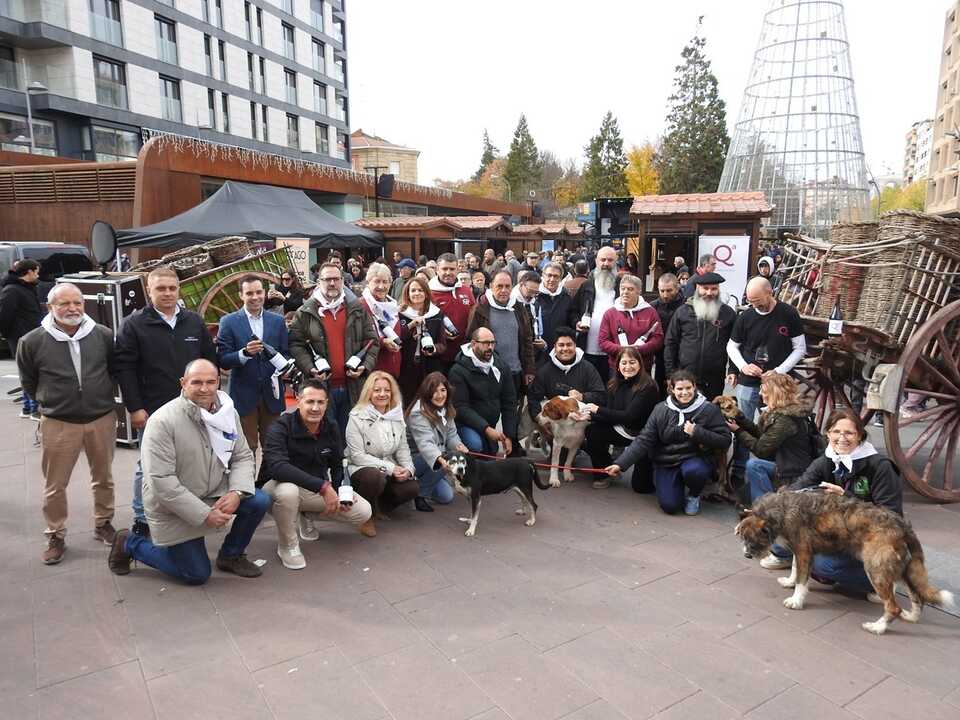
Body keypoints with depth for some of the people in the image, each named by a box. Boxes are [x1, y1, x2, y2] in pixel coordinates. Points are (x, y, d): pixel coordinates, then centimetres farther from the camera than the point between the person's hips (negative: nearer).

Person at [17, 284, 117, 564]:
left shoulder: (103, 335, -6)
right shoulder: (32, 341, -9)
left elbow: (115, 369, 11)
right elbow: (28, 382, 6)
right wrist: (50, 402, 11)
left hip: (102, 419, 2)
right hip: (58, 424, -1)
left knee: (103, 478, 16)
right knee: (55, 485, 8)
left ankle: (103, 524, 35)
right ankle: (56, 537, 26)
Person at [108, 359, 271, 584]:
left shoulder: (228, 413, -5)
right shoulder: (163, 421, -23)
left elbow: (243, 456, 1)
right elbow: (161, 481, -25)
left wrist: (237, 492, -20)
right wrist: (205, 515, -25)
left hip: (214, 493, 5)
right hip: (174, 507, -5)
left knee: (259, 501, -16)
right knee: (197, 575, 2)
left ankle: (230, 556, 11)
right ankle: (129, 544, 23)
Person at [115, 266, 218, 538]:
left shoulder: (194, 321, 7)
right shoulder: (134, 324, -4)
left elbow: (210, 360, 11)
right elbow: (124, 368, -8)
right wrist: (134, 408, -12)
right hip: (153, 410, -3)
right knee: (148, 465, 8)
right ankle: (141, 519, 22)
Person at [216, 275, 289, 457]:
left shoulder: (277, 321, 7)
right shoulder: (229, 322, -1)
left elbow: (286, 353, 10)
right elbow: (223, 361, -6)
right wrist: (245, 353, -23)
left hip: (272, 393, 3)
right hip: (244, 395, -2)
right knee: (246, 449, 5)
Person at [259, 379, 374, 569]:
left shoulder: (331, 429, -5)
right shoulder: (280, 427, -23)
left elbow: (337, 466, 6)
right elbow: (277, 467, -38)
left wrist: (341, 491, -15)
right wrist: (323, 486, -42)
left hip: (319, 489, 5)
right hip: (277, 486, -5)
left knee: (363, 511, -7)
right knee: (288, 490, -41)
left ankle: (307, 516, 17)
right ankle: (287, 546, -11)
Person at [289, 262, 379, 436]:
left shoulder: (357, 309, 7)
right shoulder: (305, 312, 2)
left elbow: (372, 340, 8)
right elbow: (296, 344, 1)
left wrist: (366, 366, -7)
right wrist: (310, 369, -13)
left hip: (353, 387, 2)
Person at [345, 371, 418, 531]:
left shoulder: (397, 416, 4)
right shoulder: (357, 417, -14)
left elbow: (403, 448, 9)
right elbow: (357, 456, -17)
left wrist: (408, 468, -12)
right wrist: (390, 468, -22)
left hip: (391, 470, 5)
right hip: (360, 468, -5)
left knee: (412, 488, -20)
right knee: (375, 478, -38)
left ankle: (380, 506, 10)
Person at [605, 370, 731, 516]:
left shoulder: (709, 409, -7)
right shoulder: (661, 410, -3)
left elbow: (725, 440, -8)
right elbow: (644, 440, -6)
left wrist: (697, 432, -23)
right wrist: (620, 464, -15)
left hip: (695, 459, -1)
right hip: (666, 462, 1)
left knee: (692, 471, -35)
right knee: (669, 506, -15)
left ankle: (694, 495, 1)